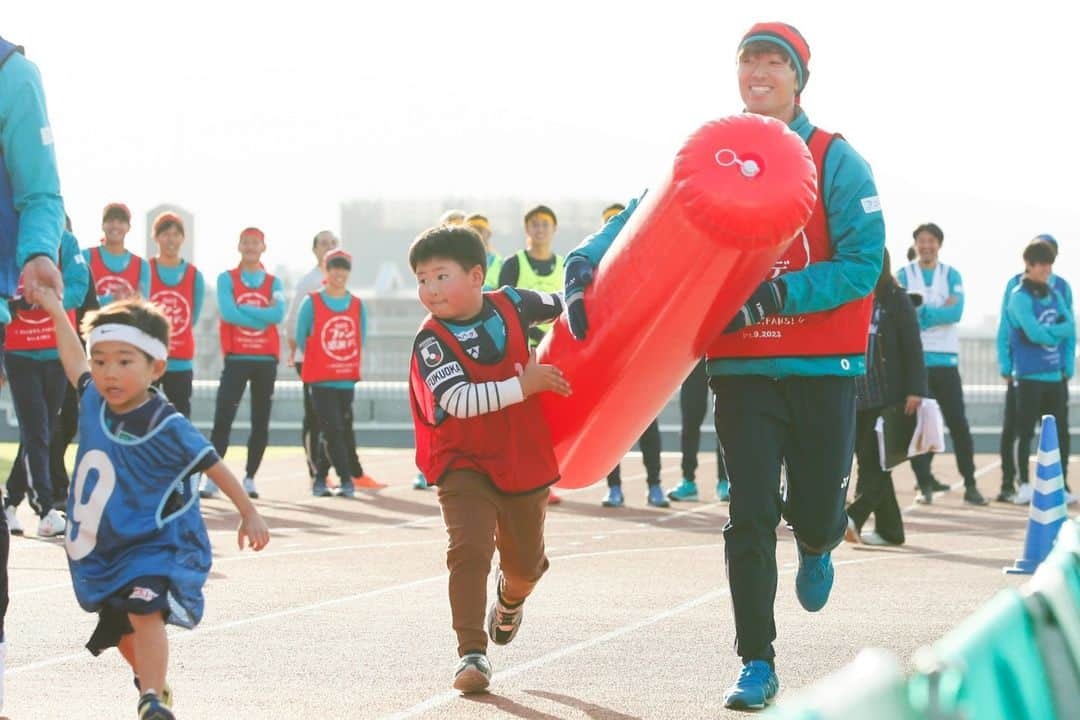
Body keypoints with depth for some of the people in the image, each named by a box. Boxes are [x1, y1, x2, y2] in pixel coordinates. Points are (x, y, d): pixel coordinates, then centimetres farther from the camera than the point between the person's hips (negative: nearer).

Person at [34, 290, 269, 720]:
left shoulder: (166, 427, -20)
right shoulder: (94, 403, -3)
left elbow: (213, 466, -10)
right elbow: (73, 363, 18)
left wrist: (248, 514, -2)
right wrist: (56, 312, 24)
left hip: (157, 544, -7)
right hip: (103, 551, 7)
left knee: (145, 612, -29)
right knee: (121, 629, 18)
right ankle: (153, 683, 44)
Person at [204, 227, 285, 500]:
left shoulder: (273, 283, 10)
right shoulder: (227, 279, 4)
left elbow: (278, 314, -9)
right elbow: (227, 312, -13)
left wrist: (244, 309, -13)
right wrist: (262, 316, -8)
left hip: (266, 359, 3)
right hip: (236, 357, -3)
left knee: (261, 421, 4)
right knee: (223, 418, -9)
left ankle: (250, 479, 11)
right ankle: (210, 479, -9)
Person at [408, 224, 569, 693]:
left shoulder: (509, 305, -6)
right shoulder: (431, 340, -19)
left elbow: (561, 304, 15)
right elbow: (458, 400, -31)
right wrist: (523, 385, -29)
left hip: (525, 461, 4)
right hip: (464, 465, -4)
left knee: (525, 562, 17)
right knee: (469, 550, -23)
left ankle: (510, 598, 53)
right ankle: (472, 653, -15)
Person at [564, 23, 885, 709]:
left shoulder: (836, 161, -5)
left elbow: (863, 262, -13)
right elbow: (642, 216, 3)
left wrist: (775, 297, -23)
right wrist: (587, 263, -17)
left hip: (823, 367, -1)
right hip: (742, 365, 1)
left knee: (816, 511, 4)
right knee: (749, 517, -4)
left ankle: (817, 547, 43)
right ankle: (758, 665, 4)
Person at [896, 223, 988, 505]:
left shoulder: (951, 275, 9)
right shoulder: (904, 275, 6)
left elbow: (956, 311, -7)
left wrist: (922, 312, -11)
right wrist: (939, 311, -10)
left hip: (946, 358, 1)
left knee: (958, 423, -1)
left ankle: (970, 484, 3)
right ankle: (925, 484, 4)